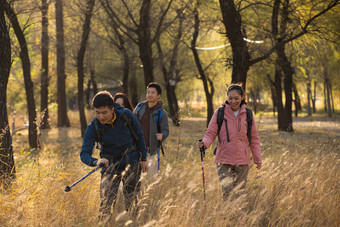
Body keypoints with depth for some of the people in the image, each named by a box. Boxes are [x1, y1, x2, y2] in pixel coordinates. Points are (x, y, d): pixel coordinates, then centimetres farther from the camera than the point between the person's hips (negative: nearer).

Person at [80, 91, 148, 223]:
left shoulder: (126, 115, -16)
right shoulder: (93, 128, -18)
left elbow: (139, 135, 0)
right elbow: (84, 153, -21)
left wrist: (143, 159, 3)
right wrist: (96, 162, -42)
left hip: (131, 163, 1)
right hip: (110, 164, 0)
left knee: (132, 200, 7)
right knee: (106, 202, -8)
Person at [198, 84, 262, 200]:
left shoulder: (247, 115, 5)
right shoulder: (220, 113, 0)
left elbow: (254, 138, 12)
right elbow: (211, 133, 3)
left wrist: (258, 159, 10)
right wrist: (204, 143, -19)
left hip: (242, 161, 2)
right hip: (223, 160, -2)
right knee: (226, 191, -10)